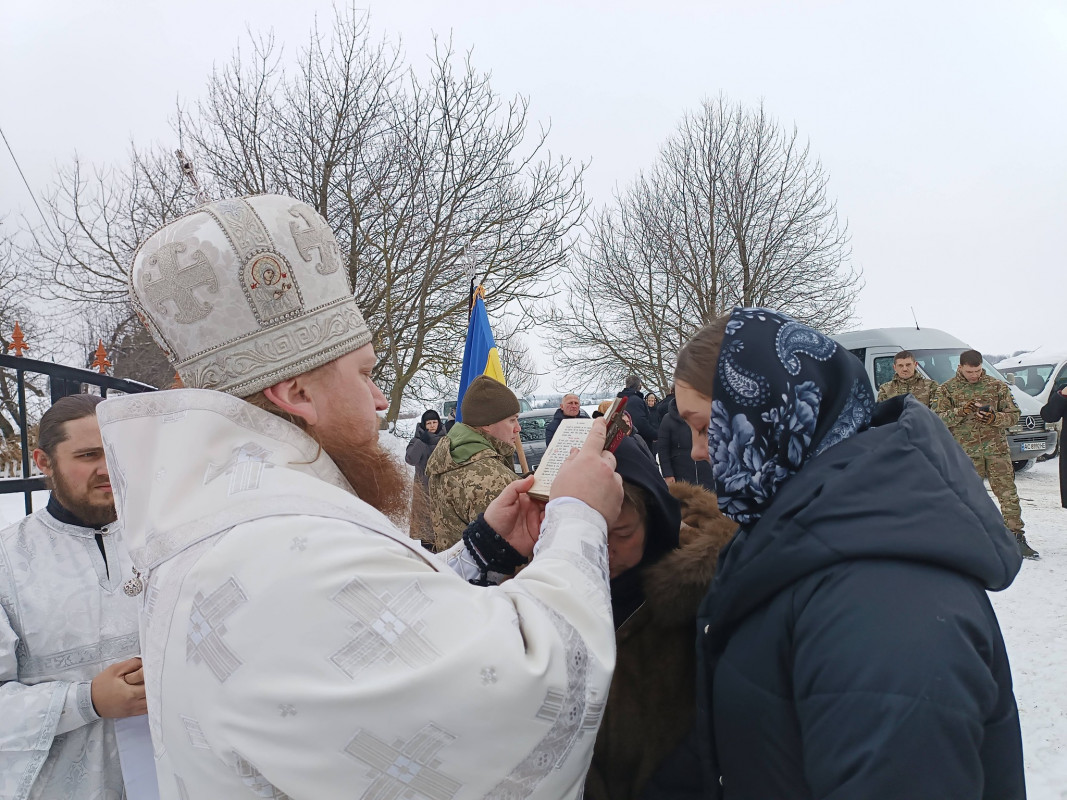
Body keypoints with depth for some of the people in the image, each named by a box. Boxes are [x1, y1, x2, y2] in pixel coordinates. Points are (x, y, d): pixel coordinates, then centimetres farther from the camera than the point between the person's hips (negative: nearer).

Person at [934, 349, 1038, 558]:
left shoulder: (997, 386, 8)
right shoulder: (946, 389, 4)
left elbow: (1014, 415, 8)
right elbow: (938, 419, -4)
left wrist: (995, 418, -13)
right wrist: (961, 412, -20)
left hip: (997, 450, 1)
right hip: (965, 453, -1)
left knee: (1008, 495, -2)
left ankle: (1017, 538, 4)